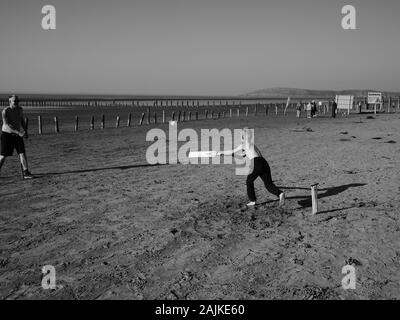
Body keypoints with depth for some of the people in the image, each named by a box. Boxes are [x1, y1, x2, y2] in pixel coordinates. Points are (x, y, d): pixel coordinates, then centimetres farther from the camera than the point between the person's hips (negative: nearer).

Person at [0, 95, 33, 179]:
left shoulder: (19, 109, 3)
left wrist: (25, 131, 12)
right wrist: (18, 132, -34)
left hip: (17, 135, 4)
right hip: (7, 134, -4)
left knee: (22, 153, -7)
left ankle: (26, 173, -8)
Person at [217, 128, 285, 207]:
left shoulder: (244, 145, 13)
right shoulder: (252, 145, 32)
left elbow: (232, 152, 16)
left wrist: (222, 153, 27)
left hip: (257, 164, -6)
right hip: (264, 163, 6)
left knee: (249, 181, 17)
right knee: (268, 184, 4)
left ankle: (252, 201, 17)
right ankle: (280, 194, -22)